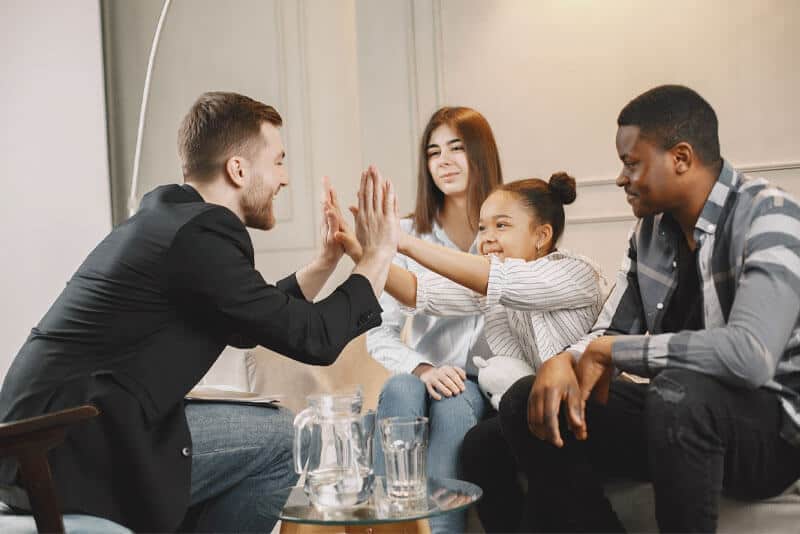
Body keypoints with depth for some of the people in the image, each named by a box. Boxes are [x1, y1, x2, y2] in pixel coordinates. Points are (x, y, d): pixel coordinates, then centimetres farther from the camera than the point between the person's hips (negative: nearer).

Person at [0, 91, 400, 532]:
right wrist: (378, 256, 0)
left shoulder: (166, 217, 13)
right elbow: (314, 339, -12)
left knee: (270, 423, 16)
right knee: (289, 442, -8)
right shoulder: (200, 235, -16)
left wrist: (328, 257, 22)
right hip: (71, 449, -10)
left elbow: (253, 322, 25)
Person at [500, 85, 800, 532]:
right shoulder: (652, 228, 5)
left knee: (678, 389, -37)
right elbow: (610, 333, 8)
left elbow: (751, 354, -32)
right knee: (527, 403, -4)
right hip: (678, 411, 7)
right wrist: (564, 360, -16)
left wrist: (610, 351, -22)